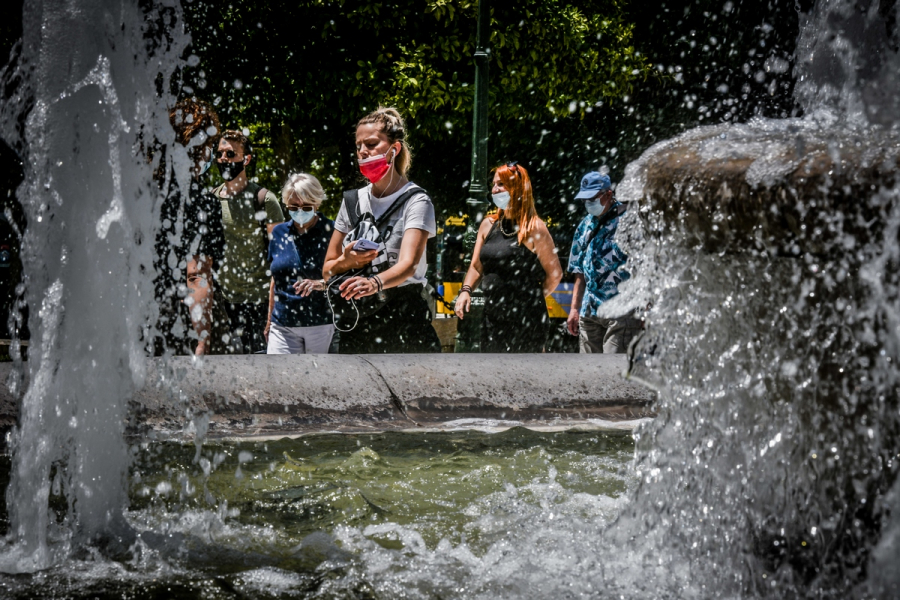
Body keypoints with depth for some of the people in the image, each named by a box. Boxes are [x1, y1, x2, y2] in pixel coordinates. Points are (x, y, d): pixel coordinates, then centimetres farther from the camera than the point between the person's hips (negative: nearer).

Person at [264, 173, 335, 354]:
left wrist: (322, 284, -24)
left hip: (322, 324, -3)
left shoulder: (331, 232, -2)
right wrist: (269, 319, 22)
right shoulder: (279, 233, 12)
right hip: (283, 324, 3)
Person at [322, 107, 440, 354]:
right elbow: (327, 270, 16)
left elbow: (408, 263, -21)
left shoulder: (415, 201, -4)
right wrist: (345, 262, -9)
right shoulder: (353, 201, 13)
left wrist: (376, 282, -42)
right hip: (357, 324, 5)